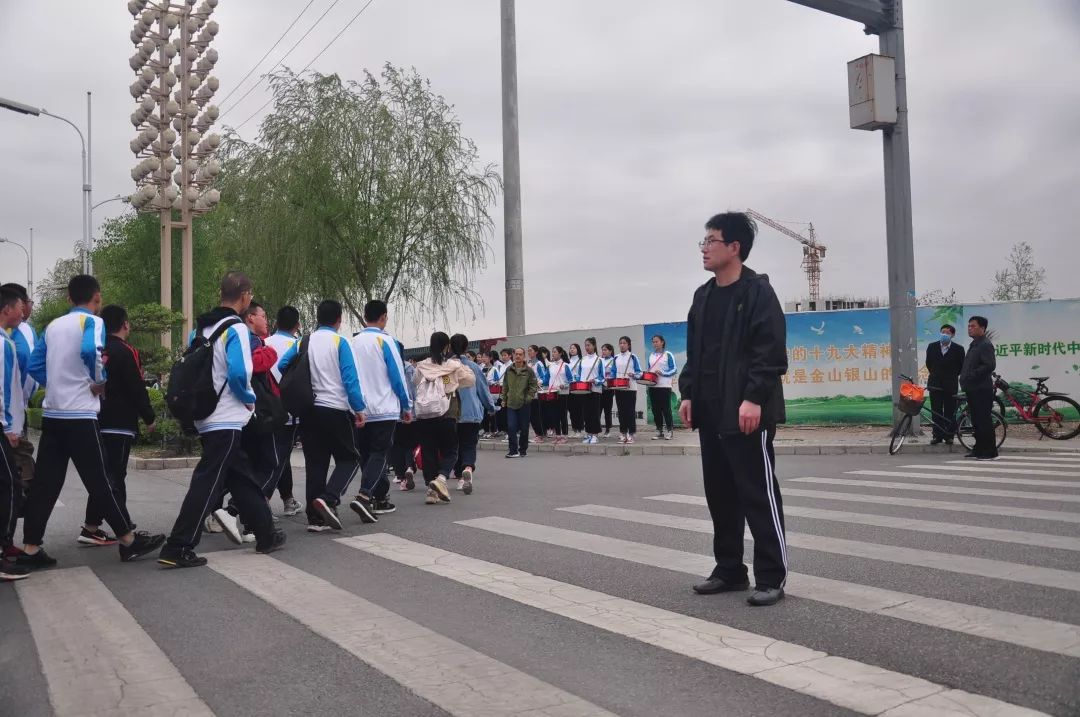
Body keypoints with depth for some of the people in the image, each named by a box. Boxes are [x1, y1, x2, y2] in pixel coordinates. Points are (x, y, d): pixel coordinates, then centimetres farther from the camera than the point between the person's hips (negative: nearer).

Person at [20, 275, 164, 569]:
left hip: (52, 415, 7)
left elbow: (34, 365, 11)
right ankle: (130, 541, 8)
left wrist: (58, 384, 14)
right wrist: (99, 382, -11)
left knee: (44, 484, 8)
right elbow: (90, 351, -26)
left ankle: (30, 550, 10)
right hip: (80, 416, -7)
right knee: (101, 482, -1)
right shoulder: (93, 322, -7)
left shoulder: (53, 325, 13)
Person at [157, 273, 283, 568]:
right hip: (227, 420, -9)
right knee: (207, 483, -7)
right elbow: (239, 374, -21)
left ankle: (266, 535, 23)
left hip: (206, 417, 9)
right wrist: (251, 400, -5)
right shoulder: (236, 328, -13)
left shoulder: (200, 328, 13)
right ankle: (178, 549, -7)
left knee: (244, 479, 15)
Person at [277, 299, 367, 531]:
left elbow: (281, 367, 3)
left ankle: (316, 517, 7)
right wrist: (359, 409, -7)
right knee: (349, 458, 6)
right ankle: (329, 499, -15)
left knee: (315, 463, 9)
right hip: (336, 410, -5)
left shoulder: (303, 343, 9)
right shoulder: (339, 342, -6)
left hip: (308, 411, 5)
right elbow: (350, 379, -11)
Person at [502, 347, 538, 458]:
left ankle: (523, 450, 18)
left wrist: (529, 398, -10)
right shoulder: (509, 369, 6)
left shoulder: (529, 370, -3)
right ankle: (513, 450, -1)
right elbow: (505, 385, 13)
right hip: (511, 403, 2)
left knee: (524, 428, 6)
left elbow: (534, 385, -2)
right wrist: (504, 398, 10)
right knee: (511, 427, -6)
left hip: (524, 404, -2)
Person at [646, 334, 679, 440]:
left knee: (666, 409, -3)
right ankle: (659, 431, 14)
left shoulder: (668, 355, -3)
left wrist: (662, 373, -19)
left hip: (664, 386, -5)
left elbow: (674, 369, -7)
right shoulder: (651, 355, 14)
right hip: (652, 386, 5)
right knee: (656, 410, 6)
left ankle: (670, 431, 5)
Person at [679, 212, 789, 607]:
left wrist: (754, 398, -22)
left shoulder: (758, 292, -8)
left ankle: (772, 577, 6)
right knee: (720, 494, 13)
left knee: (758, 494, -3)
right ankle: (729, 570, 23)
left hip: (747, 412, -8)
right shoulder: (702, 296, 15)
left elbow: (771, 352, -15)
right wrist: (688, 394, 10)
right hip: (711, 413, 8)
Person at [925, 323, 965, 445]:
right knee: (936, 412, 4)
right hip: (935, 384, 2)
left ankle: (949, 436, 10)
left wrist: (952, 376, 8)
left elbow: (961, 367, 4)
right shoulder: (932, 346, 3)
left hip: (950, 385, -2)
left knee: (950, 412, 3)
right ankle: (937, 435, 10)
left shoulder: (958, 349, -5)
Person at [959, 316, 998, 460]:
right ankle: (979, 449, 21)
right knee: (976, 421, 14)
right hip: (973, 389, 10)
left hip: (982, 390, -10)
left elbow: (990, 366, -22)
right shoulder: (973, 344, 19)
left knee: (984, 421, -7)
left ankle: (990, 452, -3)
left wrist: (972, 375, -20)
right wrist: (964, 378, 13)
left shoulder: (985, 345, -12)